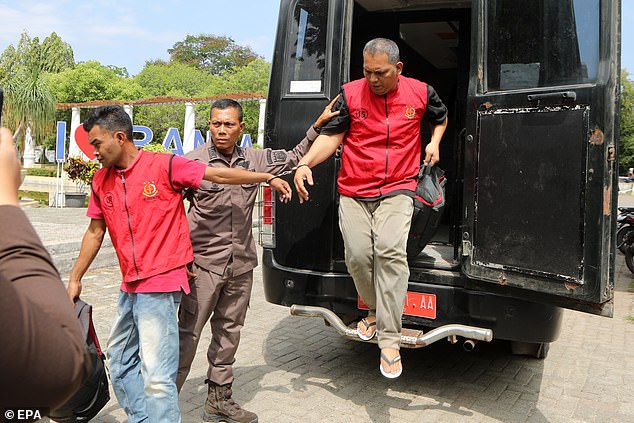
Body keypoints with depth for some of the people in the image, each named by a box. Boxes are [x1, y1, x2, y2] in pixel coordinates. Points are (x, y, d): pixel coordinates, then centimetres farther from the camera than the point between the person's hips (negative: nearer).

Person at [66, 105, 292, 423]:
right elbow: (95, 232, 17)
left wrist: (269, 178, -3)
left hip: (160, 285, -8)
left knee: (156, 377, -11)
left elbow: (219, 175, -5)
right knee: (119, 362, 20)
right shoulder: (101, 180, 9)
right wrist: (75, 278, 19)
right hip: (129, 287, 8)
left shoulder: (163, 166, -9)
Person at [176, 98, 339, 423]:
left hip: (241, 265, 5)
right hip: (204, 262, -5)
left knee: (229, 332, 14)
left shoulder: (254, 159, 8)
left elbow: (293, 158, 20)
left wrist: (318, 125, 14)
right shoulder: (194, 161, -6)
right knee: (188, 333, -4)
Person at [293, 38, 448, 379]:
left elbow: (440, 117, 27)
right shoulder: (351, 94, 1)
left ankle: (389, 341, -15)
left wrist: (434, 142, 10)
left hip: (396, 190, -1)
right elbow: (331, 135, -1)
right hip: (353, 192, 2)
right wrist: (305, 163, -16)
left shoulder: (420, 93, 4)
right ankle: (376, 311, 23)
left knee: (390, 250, -21)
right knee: (357, 255, -9)